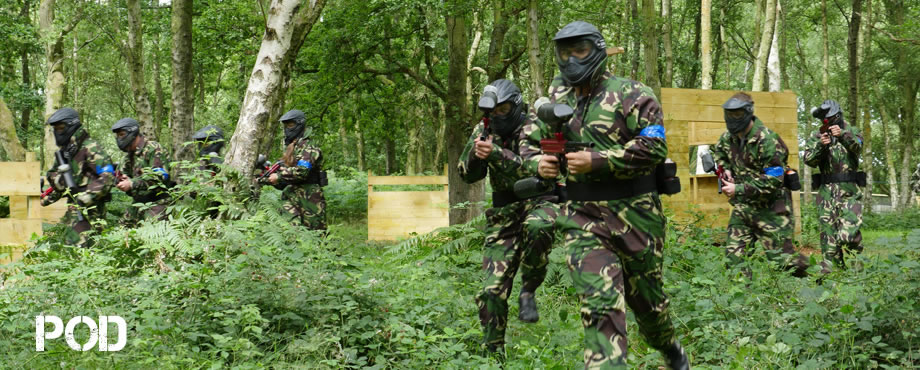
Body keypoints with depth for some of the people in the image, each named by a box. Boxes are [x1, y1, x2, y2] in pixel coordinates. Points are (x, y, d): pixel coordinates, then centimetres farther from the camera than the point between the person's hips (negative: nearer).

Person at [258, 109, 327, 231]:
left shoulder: (307, 148, -7)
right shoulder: (291, 149, 23)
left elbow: (301, 171, -22)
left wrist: (279, 176, -13)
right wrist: (265, 179, 11)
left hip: (308, 201, -8)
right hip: (293, 200, 8)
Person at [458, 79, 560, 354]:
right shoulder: (484, 132, 4)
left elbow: (533, 171, -25)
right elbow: (467, 175, 2)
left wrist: (496, 153, -36)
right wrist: (475, 154, -20)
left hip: (538, 202, -4)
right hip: (503, 214, 4)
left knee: (536, 228, -41)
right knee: (492, 288, -2)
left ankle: (528, 291, -21)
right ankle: (492, 351, 11)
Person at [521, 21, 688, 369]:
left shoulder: (630, 95, -8)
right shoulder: (558, 99, 9)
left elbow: (654, 148, -17)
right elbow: (529, 140, 19)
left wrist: (596, 161, -22)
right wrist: (538, 163, -5)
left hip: (633, 214, -3)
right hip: (583, 219, 3)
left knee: (646, 298, 14)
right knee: (599, 305, -10)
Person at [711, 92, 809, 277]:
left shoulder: (767, 141, -20)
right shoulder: (728, 137, 4)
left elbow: (773, 180, -23)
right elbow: (718, 154, 28)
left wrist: (739, 190, -25)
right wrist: (726, 170, 6)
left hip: (770, 208, -7)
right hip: (742, 206, 7)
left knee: (780, 256, -3)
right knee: (735, 255, 1)